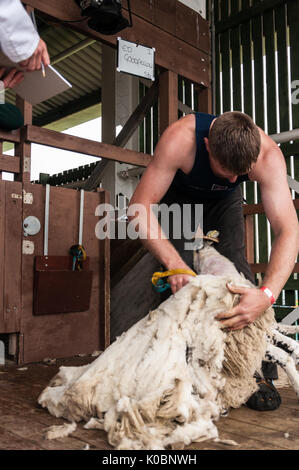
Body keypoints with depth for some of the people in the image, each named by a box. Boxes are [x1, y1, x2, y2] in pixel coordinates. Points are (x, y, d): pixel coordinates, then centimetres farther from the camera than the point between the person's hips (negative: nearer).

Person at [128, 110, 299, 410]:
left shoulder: (268, 156, -36)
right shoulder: (180, 140, -42)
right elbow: (140, 206, -39)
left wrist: (268, 294, -54)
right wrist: (174, 263, -49)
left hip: (223, 201, 1)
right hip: (178, 197, -1)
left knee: (236, 270, -15)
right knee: (180, 281, -14)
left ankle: (260, 375, -7)